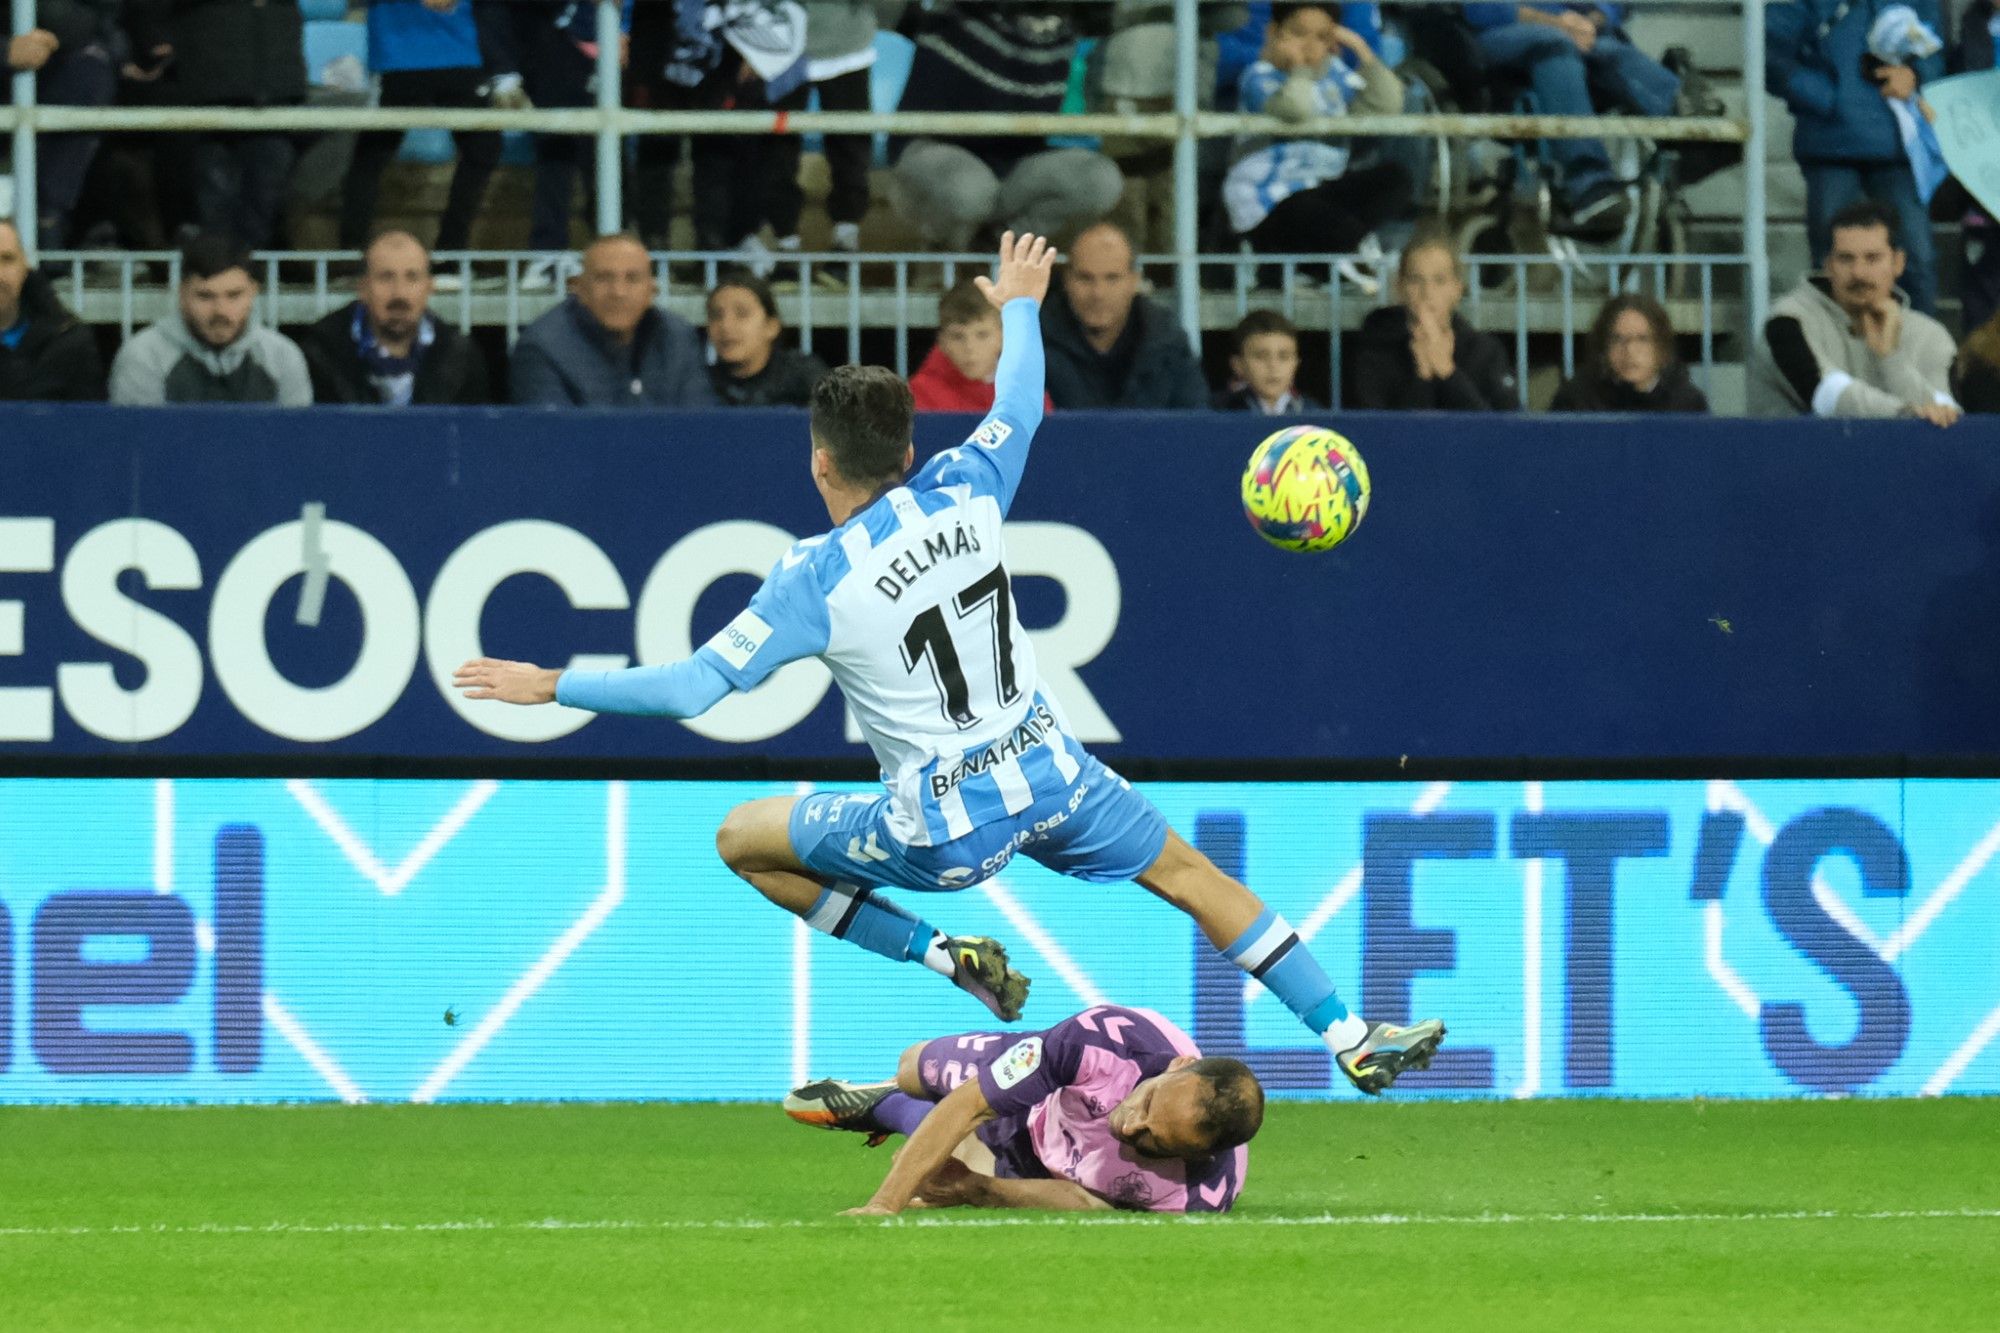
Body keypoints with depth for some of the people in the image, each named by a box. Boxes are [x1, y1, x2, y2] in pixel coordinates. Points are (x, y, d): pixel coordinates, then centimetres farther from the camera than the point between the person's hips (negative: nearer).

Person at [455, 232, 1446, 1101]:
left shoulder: (814, 579, -13)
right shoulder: (965, 491, -3)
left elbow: (692, 688, -13)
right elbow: (1020, 404, 19)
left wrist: (552, 687, -4)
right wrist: (1020, 308, 38)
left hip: (942, 829, -4)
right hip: (1048, 776, 4)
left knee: (742, 840, 14)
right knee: (1193, 876, 20)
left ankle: (946, 958, 7)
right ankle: (1351, 1041, 16)